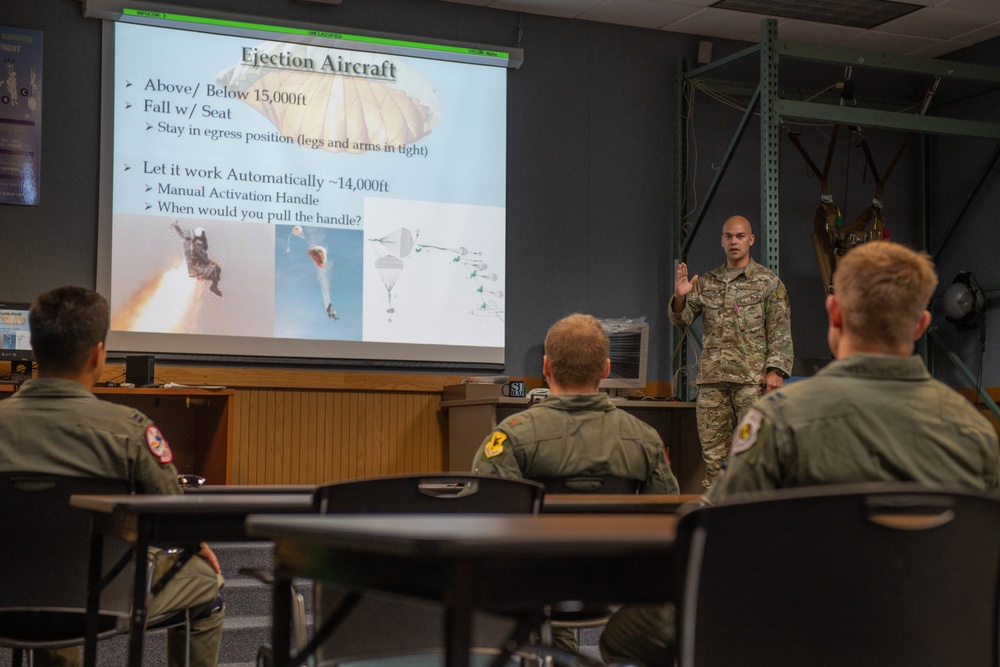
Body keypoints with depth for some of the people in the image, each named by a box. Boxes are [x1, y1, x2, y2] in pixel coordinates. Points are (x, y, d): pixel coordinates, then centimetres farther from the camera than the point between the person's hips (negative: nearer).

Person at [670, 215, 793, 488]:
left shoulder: (768, 282, 3)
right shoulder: (707, 283, 14)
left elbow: (780, 330, -1)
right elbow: (681, 319, 10)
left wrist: (775, 370, -11)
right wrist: (680, 297, -12)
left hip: (751, 376, -4)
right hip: (712, 376, 4)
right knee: (712, 448, 6)